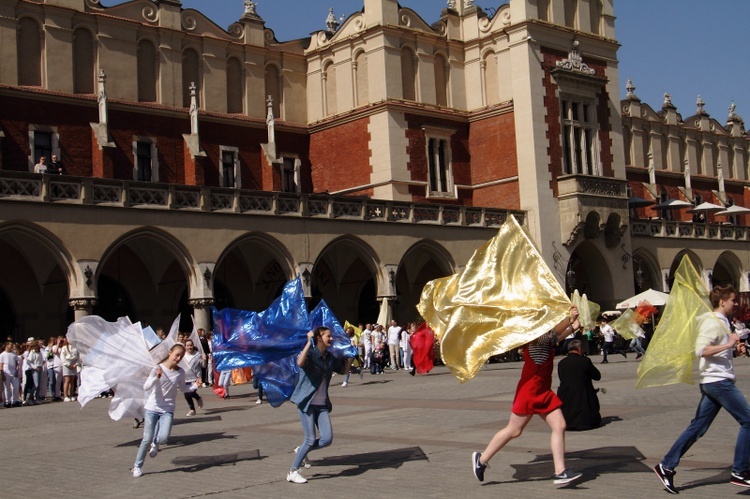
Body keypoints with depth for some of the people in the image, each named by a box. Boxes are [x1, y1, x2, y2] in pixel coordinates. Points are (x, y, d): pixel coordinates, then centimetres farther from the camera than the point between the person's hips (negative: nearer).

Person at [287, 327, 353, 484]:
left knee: (327, 439, -4)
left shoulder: (330, 358, 11)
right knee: (310, 440, -6)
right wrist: (309, 341, -33)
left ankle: (301, 451, 23)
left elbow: (344, 370, 24)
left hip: (322, 404, 6)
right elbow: (300, 363, -34)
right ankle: (292, 472, 9)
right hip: (306, 402, -6)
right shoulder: (310, 354, -11)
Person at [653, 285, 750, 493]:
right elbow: (701, 350, -25)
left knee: (698, 427, 7)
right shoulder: (713, 322, -12)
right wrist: (728, 344, -25)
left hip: (714, 382, 10)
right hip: (718, 381, -10)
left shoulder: (722, 322, 20)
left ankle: (667, 466, 7)